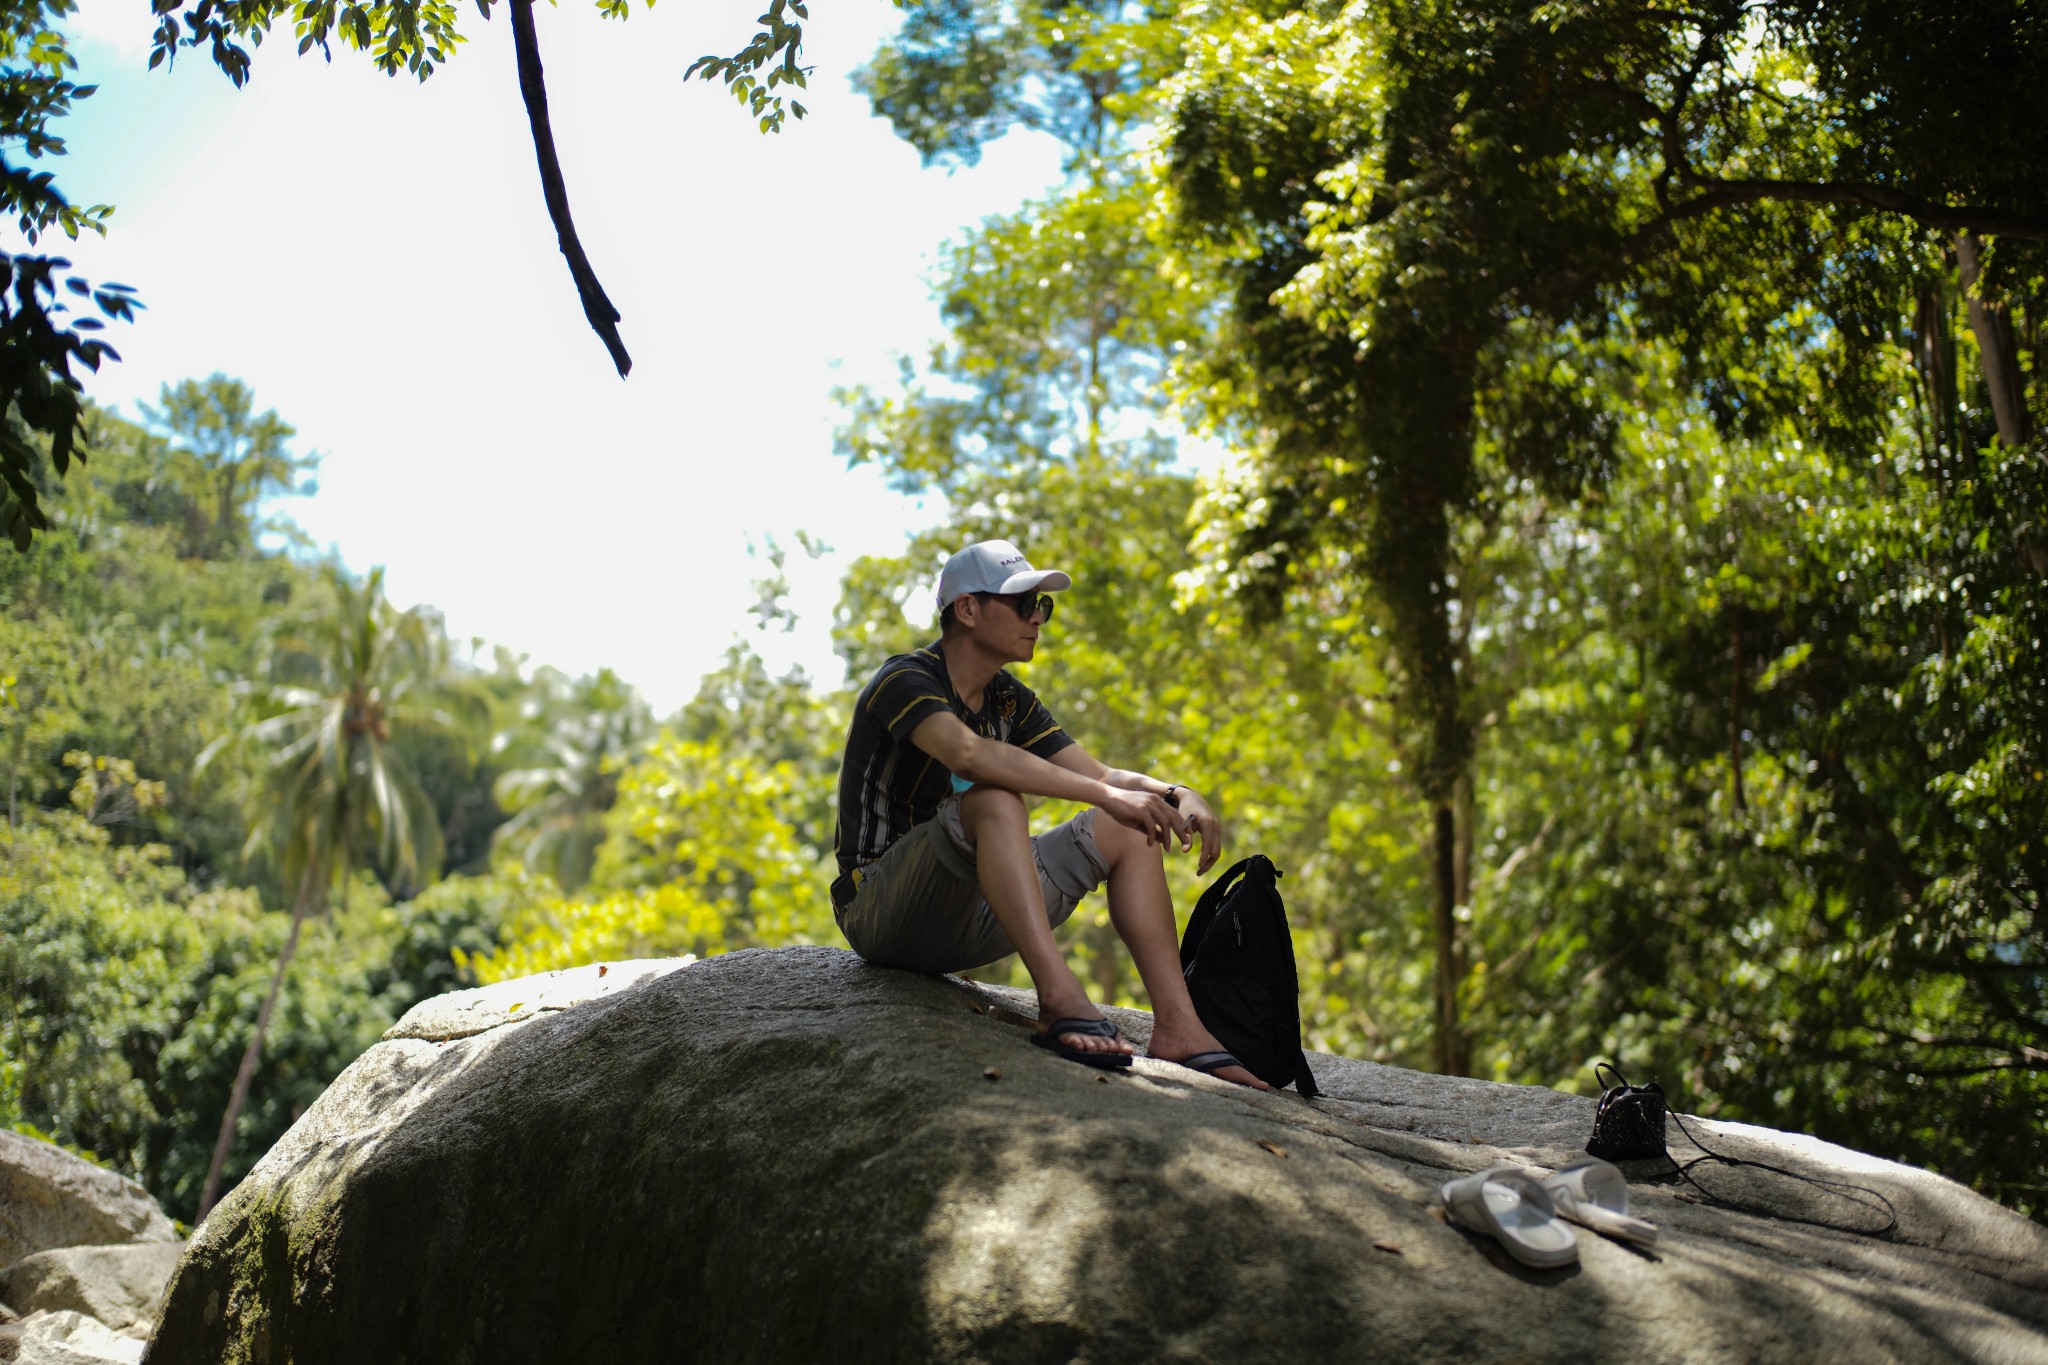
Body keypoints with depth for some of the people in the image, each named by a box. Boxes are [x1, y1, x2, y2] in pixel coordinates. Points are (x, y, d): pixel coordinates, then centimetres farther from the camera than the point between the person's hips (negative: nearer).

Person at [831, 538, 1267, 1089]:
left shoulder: (1010, 700, 11)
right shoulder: (905, 682, -15)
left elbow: (1098, 774, 7)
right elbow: (969, 755, -35)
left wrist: (1177, 795, -14)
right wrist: (1107, 795, -38)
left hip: (963, 924, 8)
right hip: (881, 914, -8)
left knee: (1129, 830, -3)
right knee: (995, 799, -33)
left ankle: (1176, 1024, -16)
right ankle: (1061, 999, -44)